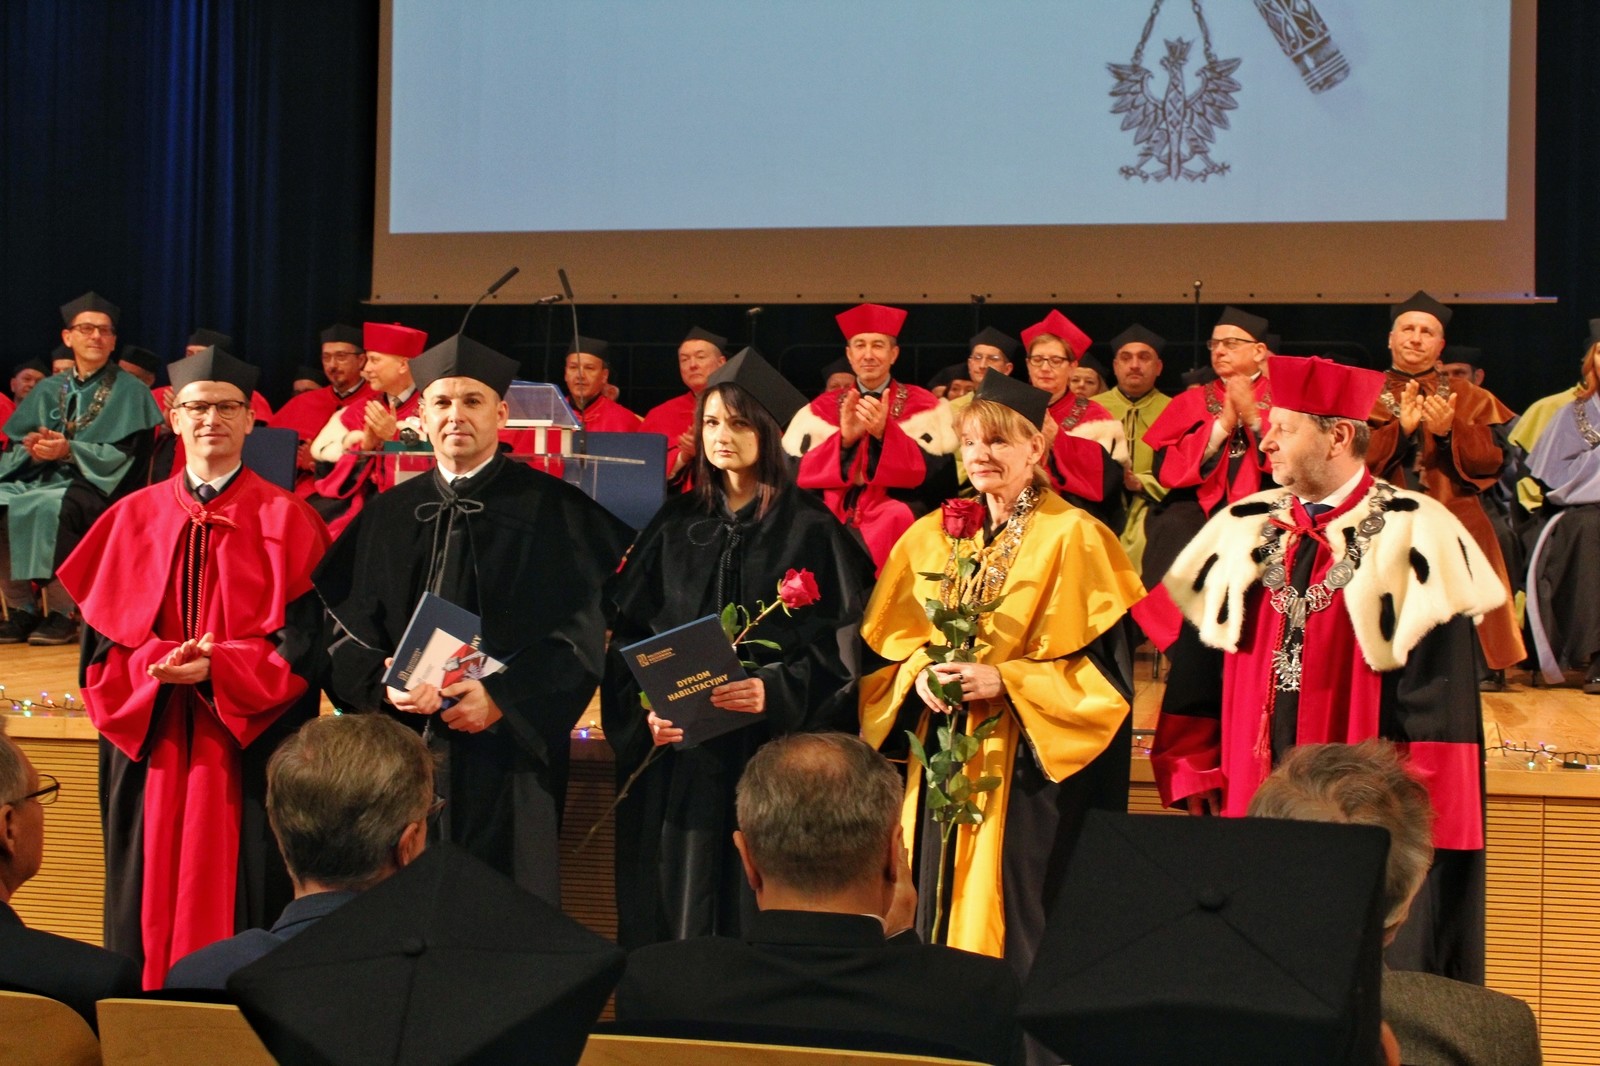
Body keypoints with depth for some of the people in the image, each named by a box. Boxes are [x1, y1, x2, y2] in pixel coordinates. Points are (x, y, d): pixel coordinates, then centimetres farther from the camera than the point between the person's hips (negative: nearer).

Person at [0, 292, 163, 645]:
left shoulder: (130, 391, 4)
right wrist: (34, 452, -13)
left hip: (100, 487, -5)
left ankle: (60, 613, -28)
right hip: (42, 480, 5)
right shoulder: (48, 391, 17)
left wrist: (69, 450, -18)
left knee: (50, 507, -36)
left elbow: (126, 456, -6)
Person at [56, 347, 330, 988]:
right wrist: (158, 664, -14)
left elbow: (303, 641, -5)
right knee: (152, 896, 6)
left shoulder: (286, 521, 0)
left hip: (247, 748, -3)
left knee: (239, 902, 0)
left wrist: (216, 669, -19)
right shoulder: (133, 519, 9)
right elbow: (101, 632, 6)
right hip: (149, 741, 3)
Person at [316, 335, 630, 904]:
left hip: (507, 755, -3)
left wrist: (500, 698, -15)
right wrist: (386, 683, -10)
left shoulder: (555, 511, 2)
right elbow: (348, 629, 11)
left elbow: (579, 635, -4)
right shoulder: (387, 516, 13)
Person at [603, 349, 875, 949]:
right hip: (677, 756, 3)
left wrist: (775, 692, -19)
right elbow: (628, 632, 11)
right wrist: (646, 707, -6)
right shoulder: (675, 528, 11)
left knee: (760, 916, -3)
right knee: (676, 912, 4)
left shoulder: (811, 532, 0)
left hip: (775, 755, -3)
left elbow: (841, 647, -4)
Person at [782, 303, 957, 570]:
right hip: (829, 522, 1)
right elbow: (796, 475, 3)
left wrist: (885, 432, -17)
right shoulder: (820, 410, 14)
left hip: (894, 526, -1)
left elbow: (934, 474, -4)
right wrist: (843, 438, -13)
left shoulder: (925, 407, 8)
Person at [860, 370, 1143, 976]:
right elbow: (895, 640, 15)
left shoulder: (1072, 538, -5)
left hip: (1029, 764, -5)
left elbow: (1102, 662, -10)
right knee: (942, 903, 6)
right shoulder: (932, 537, 12)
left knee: (1019, 920, -6)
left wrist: (1004, 682, -19)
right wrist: (919, 674, -7)